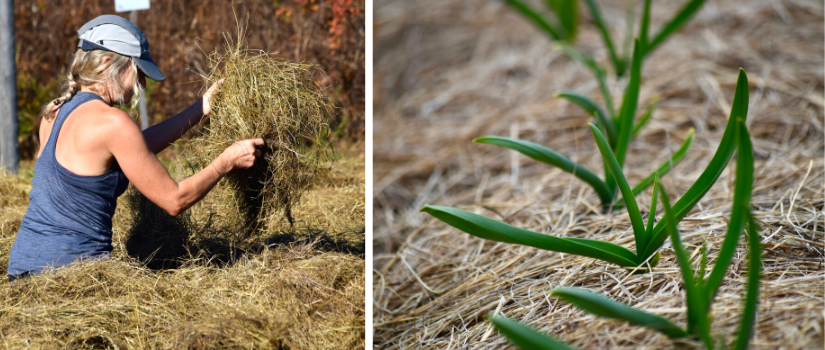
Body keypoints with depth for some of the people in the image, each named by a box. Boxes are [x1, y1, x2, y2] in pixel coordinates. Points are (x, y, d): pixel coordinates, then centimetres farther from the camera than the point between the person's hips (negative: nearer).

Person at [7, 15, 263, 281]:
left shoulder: (55, 112, 9)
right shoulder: (112, 122, -16)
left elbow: (135, 150, 17)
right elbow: (174, 201, -11)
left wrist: (201, 108, 21)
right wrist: (227, 161, 2)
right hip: (67, 267, -9)